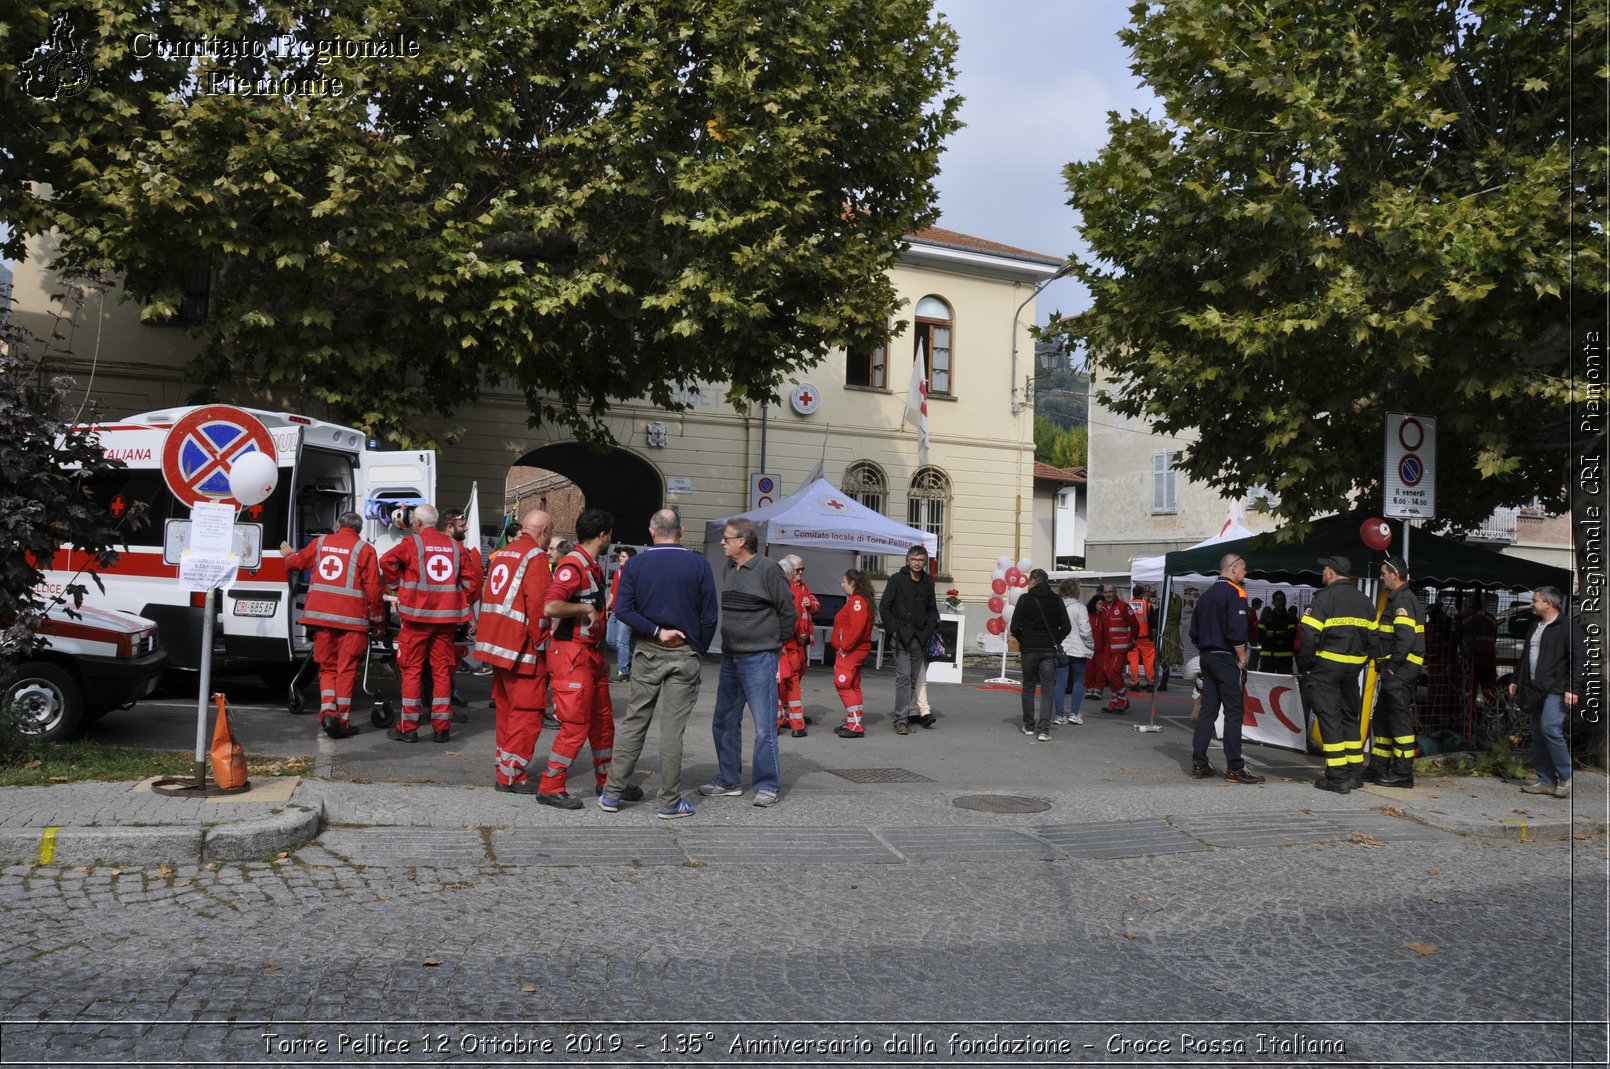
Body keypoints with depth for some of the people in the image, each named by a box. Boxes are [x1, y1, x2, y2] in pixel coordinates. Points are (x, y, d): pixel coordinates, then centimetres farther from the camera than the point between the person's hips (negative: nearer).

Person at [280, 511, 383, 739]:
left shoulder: (320, 542, 11)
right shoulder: (364, 549, -1)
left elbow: (296, 562, 25)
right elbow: (373, 587, -5)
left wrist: (288, 554, 49)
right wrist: (377, 617, 7)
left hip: (320, 615, 3)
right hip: (351, 617, -3)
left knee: (327, 667, 14)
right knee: (346, 669, 4)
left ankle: (327, 711, -3)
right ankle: (342, 720, 4)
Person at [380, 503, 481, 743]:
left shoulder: (412, 542, -3)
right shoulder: (454, 545, 9)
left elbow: (386, 561, -15)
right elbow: (472, 576, 6)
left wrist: (399, 584, -1)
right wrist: (461, 601, 11)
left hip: (417, 614, -3)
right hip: (446, 617, 3)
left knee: (411, 670, 4)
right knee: (442, 670, 8)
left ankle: (408, 727, 5)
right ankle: (441, 728, 9)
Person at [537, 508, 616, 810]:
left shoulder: (592, 566, 15)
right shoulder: (573, 564, -17)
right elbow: (550, 607, -29)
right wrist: (586, 608, -18)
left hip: (591, 654, 10)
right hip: (571, 654, -10)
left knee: (603, 720, 16)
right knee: (575, 725, -8)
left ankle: (606, 782, 27)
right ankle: (550, 787, 2)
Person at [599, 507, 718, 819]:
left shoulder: (636, 565, 1)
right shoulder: (698, 565, -4)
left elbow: (622, 609, -9)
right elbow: (709, 616, -5)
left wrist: (655, 632, -8)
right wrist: (698, 650, 8)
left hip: (646, 653, 2)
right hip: (684, 654, -2)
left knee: (633, 722, 11)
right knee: (672, 728, 0)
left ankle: (613, 792, 16)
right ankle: (670, 801, 5)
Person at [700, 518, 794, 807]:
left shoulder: (767, 570, -11)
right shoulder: (728, 571, 11)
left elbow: (787, 610, -7)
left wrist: (776, 641, 2)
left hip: (759, 659, -8)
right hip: (730, 658, 8)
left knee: (764, 726, -3)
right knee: (724, 723, 13)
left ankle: (767, 786, 5)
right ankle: (729, 781, 24)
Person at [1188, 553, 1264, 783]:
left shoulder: (1206, 594, 15)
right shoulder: (1235, 592, -10)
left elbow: (1195, 632, 18)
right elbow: (1237, 631, -20)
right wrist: (1242, 658, -11)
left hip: (1207, 658, 8)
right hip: (1227, 659, -8)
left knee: (1207, 710, 9)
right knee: (1234, 712, -4)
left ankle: (1199, 763, 7)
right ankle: (1235, 767, -4)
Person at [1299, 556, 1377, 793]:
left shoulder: (1323, 598, -11)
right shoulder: (1364, 601, 11)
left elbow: (1310, 636, -16)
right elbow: (1372, 637, 11)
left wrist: (1304, 665, -5)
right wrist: (1359, 661, 15)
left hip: (1326, 667, -7)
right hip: (1353, 668, 7)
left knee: (1329, 718, -3)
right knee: (1350, 717, 16)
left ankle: (1337, 777, -4)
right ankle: (1355, 772, 20)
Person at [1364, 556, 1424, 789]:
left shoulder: (1403, 599, -14)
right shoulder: (1397, 599, 20)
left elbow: (1406, 637, -24)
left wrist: (1392, 665, -19)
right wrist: (1385, 665, 16)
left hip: (1400, 670, -11)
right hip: (1396, 670, 11)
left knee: (1400, 719, -7)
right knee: (1382, 717, 15)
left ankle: (1403, 774, -4)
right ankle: (1378, 767, 22)